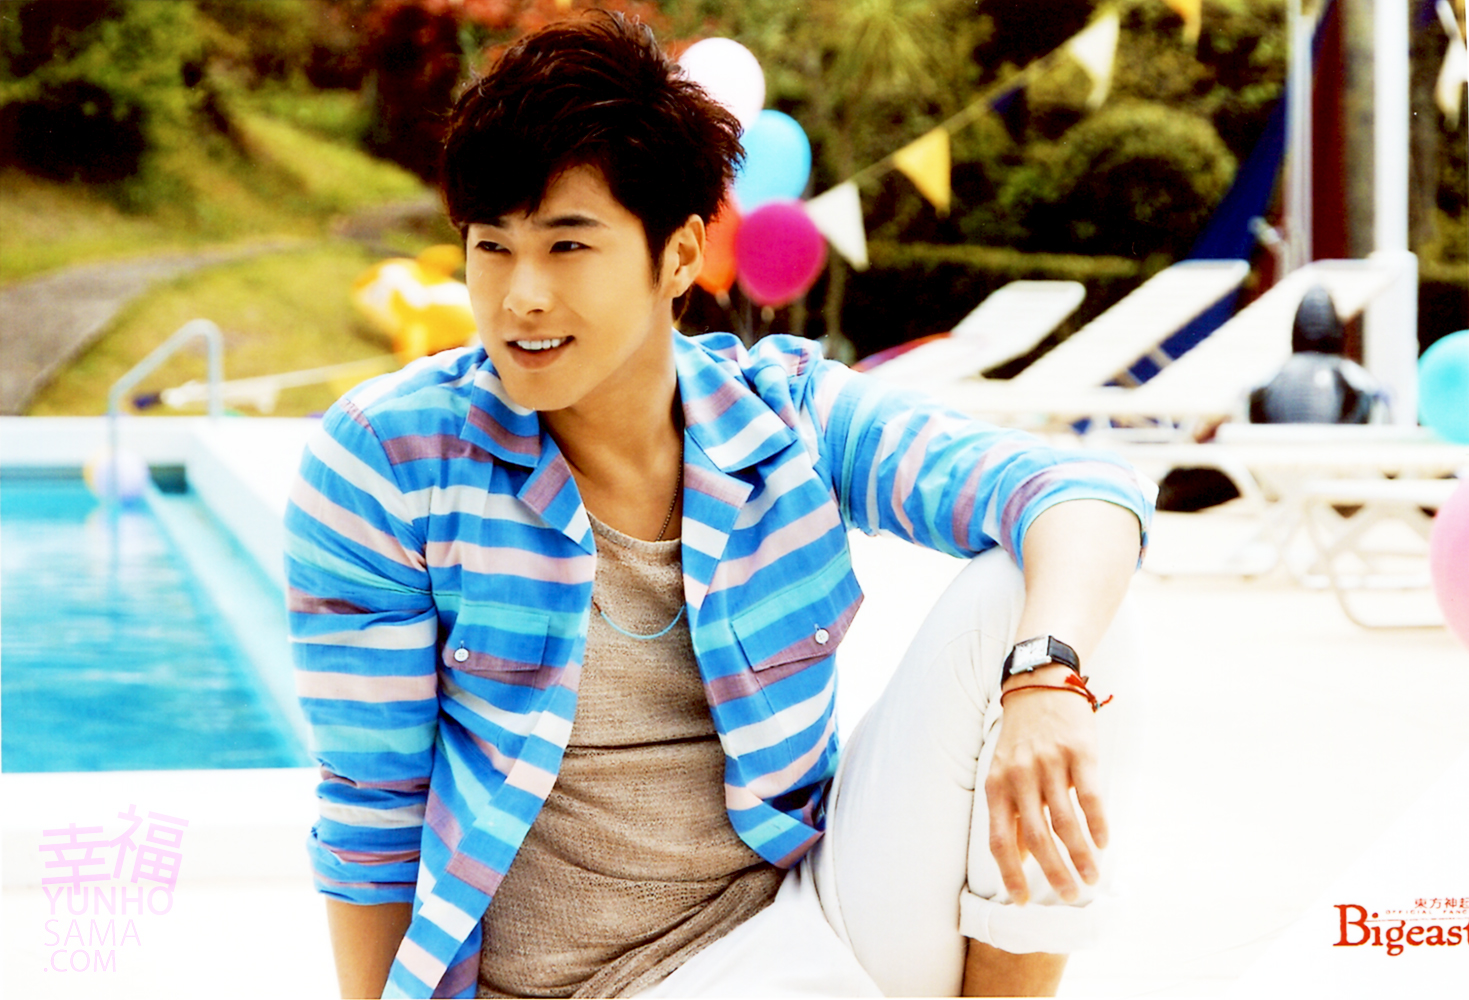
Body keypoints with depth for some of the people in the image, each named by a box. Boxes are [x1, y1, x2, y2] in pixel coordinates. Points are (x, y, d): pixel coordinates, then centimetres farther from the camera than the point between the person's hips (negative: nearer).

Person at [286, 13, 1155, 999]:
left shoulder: (788, 417, -1)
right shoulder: (383, 459, -7)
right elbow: (373, 807, -2)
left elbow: (1081, 492, -15)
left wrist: (1047, 676, -35)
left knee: (1026, 590, -15)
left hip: (810, 906, 5)